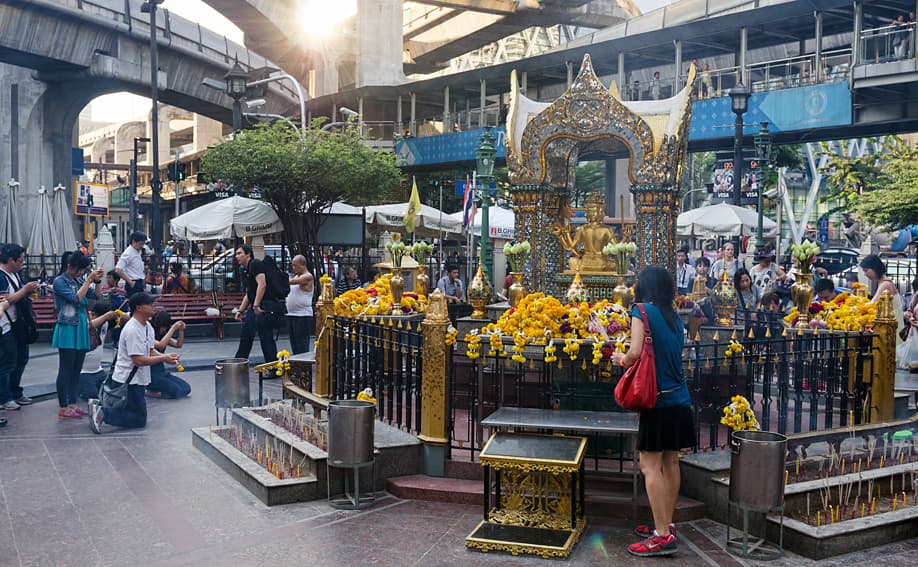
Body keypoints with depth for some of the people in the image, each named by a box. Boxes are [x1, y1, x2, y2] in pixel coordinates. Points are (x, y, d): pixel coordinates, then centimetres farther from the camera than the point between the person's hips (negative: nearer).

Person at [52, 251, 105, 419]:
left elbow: (95, 296, 12)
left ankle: (72, 404, 18)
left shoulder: (79, 280, 10)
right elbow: (76, 298, -19)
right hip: (67, 329, -7)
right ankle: (63, 408, 2)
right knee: (66, 369, -3)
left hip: (81, 328, 7)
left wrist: (97, 280, -2)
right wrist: (88, 280, -15)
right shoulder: (60, 281, -8)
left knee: (76, 369, 11)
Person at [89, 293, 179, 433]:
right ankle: (102, 413, -6)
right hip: (129, 380, -10)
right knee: (139, 420, -5)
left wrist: (166, 356, -8)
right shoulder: (132, 330, -23)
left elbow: (150, 350, 10)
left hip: (138, 379, 10)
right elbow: (138, 360, -25)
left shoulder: (147, 326, 8)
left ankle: (98, 406, 16)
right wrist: (163, 359, -22)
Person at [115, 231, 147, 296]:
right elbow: (118, 270, -23)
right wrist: (130, 281, -19)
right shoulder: (128, 254, -15)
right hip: (133, 285, -9)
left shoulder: (137, 252, 14)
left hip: (139, 283, 9)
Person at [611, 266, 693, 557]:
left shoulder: (642, 310, -7)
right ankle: (666, 525, 23)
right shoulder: (675, 318, 13)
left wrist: (621, 359, 3)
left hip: (660, 401, -8)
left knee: (650, 466, -4)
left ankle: (662, 536, -4)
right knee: (670, 462, 13)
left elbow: (635, 352, -18)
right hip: (680, 401, 8)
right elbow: (671, 356, 14)